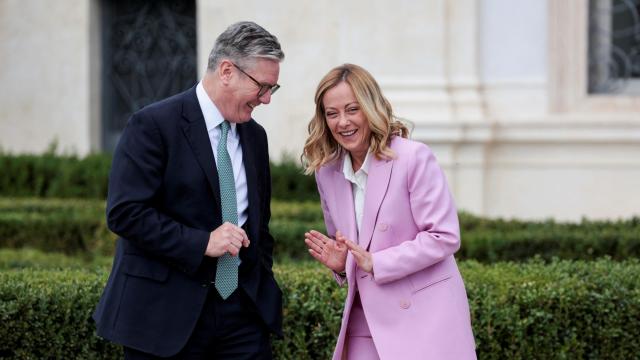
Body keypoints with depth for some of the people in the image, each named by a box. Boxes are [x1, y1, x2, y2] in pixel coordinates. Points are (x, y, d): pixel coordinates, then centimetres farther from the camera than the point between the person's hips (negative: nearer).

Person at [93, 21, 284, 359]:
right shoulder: (153, 125, -9)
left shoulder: (254, 136, 14)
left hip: (243, 308, 6)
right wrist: (202, 242, -20)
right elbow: (125, 212, -16)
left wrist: (263, 286, 12)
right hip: (167, 312, -6)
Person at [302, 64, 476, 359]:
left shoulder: (414, 158, -11)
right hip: (366, 322, 5)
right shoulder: (327, 172, 8)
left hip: (423, 319, -5)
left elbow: (444, 237, -13)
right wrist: (340, 263, -2)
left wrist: (375, 262, -19)